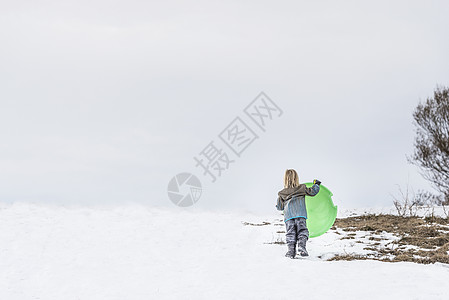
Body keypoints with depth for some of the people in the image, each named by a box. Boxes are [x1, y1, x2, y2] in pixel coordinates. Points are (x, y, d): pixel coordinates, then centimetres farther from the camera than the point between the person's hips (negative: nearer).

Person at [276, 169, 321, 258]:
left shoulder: (281, 193, 12)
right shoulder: (302, 188, 10)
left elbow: (279, 207, 14)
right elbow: (312, 192, 15)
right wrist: (316, 184, 33)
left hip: (288, 216, 1)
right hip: (300, 214, -1)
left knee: (290, 233, 3)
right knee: (302, 230, -1)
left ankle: (291, 250, -5)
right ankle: (301, 246, -22)